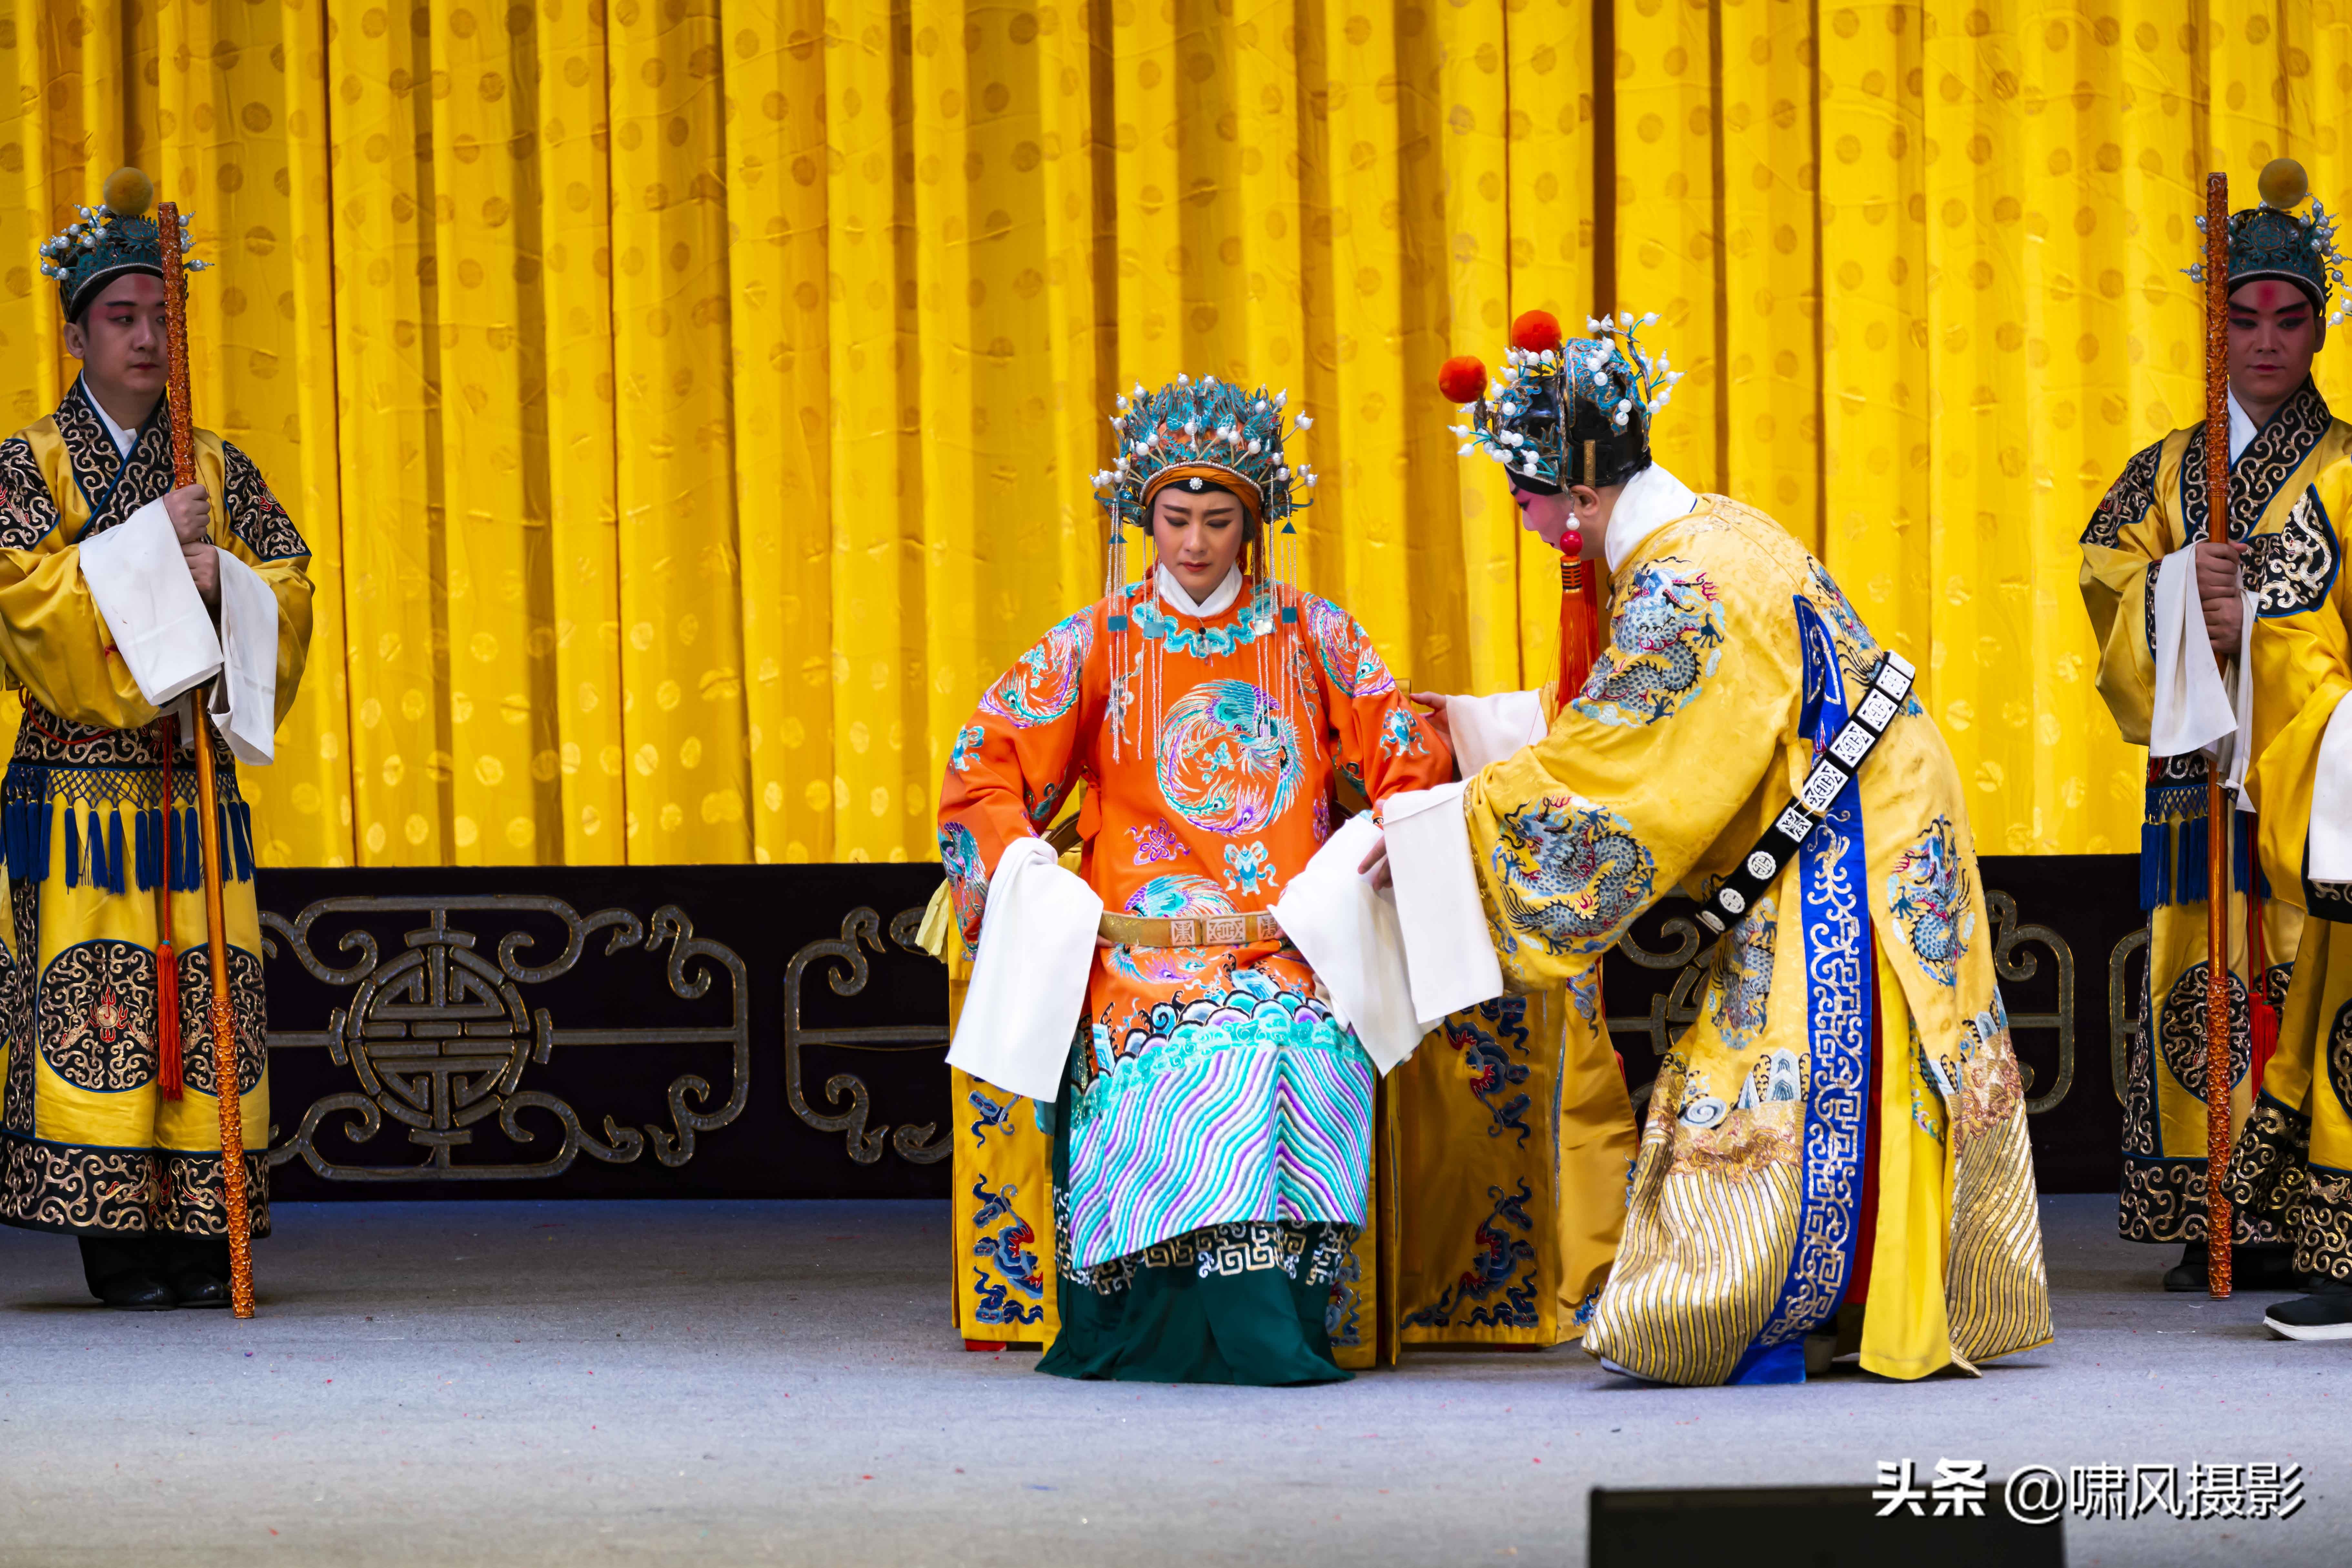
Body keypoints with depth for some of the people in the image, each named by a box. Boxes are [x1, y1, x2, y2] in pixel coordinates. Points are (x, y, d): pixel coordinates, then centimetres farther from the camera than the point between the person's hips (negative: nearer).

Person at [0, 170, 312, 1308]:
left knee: (208, 1006, -1)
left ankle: (199, 1240, 2)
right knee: (92, 1004, -9)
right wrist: (153, 545, -15)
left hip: (195, 781, 4)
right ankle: (116, 1244, -6)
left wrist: (222, 576, -12)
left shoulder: (222, 473, 14)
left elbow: (292, 588, 7)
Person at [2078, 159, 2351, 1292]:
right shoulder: (2167, 472, 18)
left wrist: (2252, 620, -14)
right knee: (2198, 984, -2)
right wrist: (2178, 590, -11)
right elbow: (2108, 584, 8)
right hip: (2198, 763, 3)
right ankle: (2217, 1227, 1)